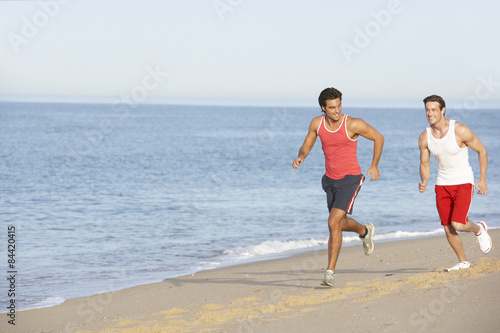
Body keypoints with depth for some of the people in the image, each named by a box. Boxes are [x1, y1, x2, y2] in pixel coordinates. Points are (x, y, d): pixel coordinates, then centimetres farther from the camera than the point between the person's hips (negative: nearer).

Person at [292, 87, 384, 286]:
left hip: (350, 180, -6)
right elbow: (306, 146, 7)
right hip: (330, 180, 6)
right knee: (341, 224, 21)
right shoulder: (317, 123, -5)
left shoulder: (353, 124, -18)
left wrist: (374, 166, -2)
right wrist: (300, 157, -16)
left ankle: (330, 272, -13)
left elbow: (378, 138, -4)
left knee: (334, 223, -19)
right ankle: (365, 231, 55)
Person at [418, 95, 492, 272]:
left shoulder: (460, 131, -19)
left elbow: (482, 151, -6)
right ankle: (463, 261, 27)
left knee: (457, 225, -17)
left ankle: (479, 229, 18)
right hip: (442, 185, 4)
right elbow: (424, 164, 6)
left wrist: (482, 180, -7)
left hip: (463, 183, -4)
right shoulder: (424, 137, -7)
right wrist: (424, 182, -15)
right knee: (448, 229, 5)